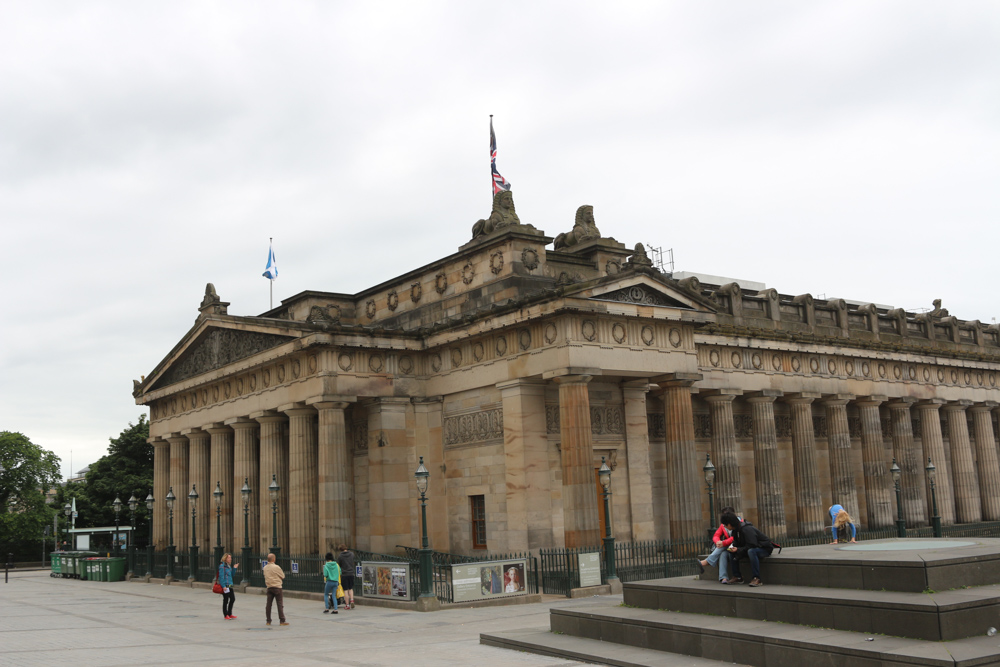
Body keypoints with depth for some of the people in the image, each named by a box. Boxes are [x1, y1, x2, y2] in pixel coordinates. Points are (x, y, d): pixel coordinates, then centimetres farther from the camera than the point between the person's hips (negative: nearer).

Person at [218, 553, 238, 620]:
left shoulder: (229, 566, 14)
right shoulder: (222, 566, -12)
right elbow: (221, 576, -16)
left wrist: (234, 568, 8)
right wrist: (223, 586, -21)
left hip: (230, 585, 9)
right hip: (225, 586, -9)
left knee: (232, 599, 10)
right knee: (225, 600, 0)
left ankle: (229, 614, 21)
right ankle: (226, 615, 11)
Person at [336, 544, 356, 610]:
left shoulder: (340, 556, -8)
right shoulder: (352, 554, 1)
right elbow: (356, 563, 11)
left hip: (344, 574, -3)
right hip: (351, 574, 3)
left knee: (345, 590, 3)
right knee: (351, 588, 16)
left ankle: (347, 605, 3)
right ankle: (352, 600, -4)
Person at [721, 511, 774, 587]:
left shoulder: (747, 529, -27)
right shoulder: (735, 530, 2)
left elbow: (752, 545, -30)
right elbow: (736, 543, 11)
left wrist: (738, 550, -27)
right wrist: (732, 547, -12)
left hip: (765, 549, -9)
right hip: (751, 549, 9)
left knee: (751, 551, -40)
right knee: (732, 553, -2)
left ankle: (757, 579, -36)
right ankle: (737, 577, 3)